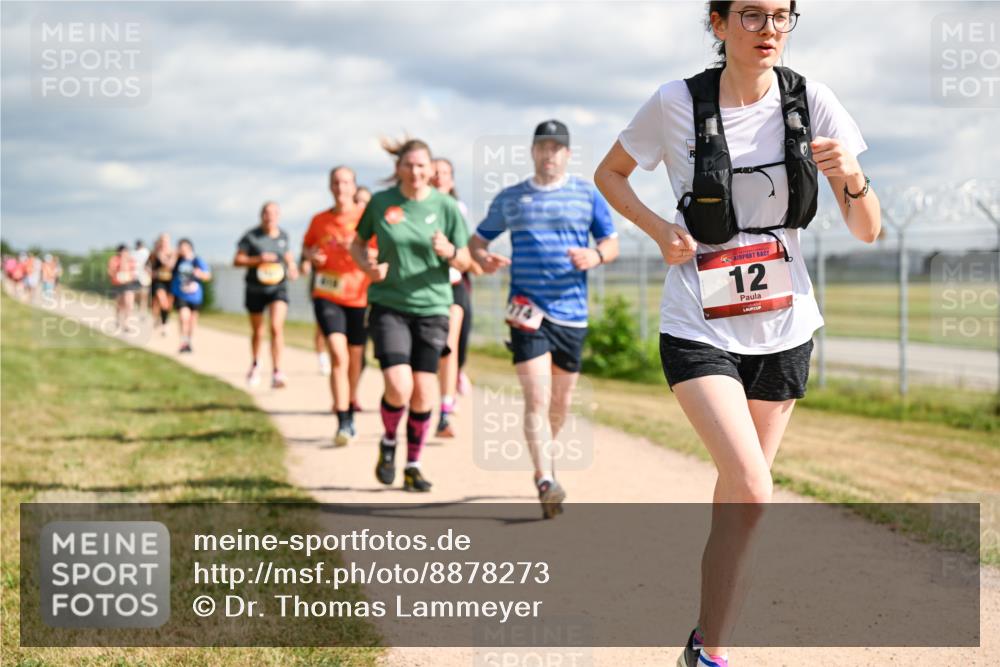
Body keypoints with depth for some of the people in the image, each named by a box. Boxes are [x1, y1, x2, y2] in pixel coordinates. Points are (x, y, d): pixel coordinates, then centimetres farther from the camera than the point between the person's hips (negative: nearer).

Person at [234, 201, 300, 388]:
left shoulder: (283, 236, 3)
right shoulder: (251, 236, -6)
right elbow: (237, 260, -7)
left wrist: (292, 269, -1)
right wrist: (258, 259, -21)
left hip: (278, 287, 0)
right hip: (255, 289, 0)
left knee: (277, 327, -20)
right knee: (257, 332, 14)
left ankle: (276, 373, -23)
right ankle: (255, 364, 42)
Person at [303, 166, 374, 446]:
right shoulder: (320, 220, 5)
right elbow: (306, 246, 22)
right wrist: (311, 255, -1)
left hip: (360, 297, 0)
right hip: (327, 297, 0)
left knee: (355, 358, 11)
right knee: (338, 356, -16)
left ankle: (350, 413, 34)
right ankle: (343, 424, -18)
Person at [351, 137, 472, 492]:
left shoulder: (446, 207, -1)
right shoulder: (380, 203, -2)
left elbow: (465, 262, 4)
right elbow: (357, 243, 12)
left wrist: (449, 252, -18)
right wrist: (368, 266, -8)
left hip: (432, 307, 1)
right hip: (388, 306, -1)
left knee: (423, 393, 1)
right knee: (398, 387, -16)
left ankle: (413, 466, 19)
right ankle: (388, 442, 15)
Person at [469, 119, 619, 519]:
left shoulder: (588, 194, 7)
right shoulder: (510, 198, 10)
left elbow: (612, 243, 7)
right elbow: (478, 239, 17)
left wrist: (596, 256, -17)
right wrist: (483, 258, -7)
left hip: (572, 312, 2)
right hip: (528, 311, -1)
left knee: (561, 401, 12)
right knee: (537, 397, -15)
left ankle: (544, 459, 37)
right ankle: (545, 482, -21)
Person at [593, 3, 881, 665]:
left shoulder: (811, 101, -5)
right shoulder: (677, 104, -9)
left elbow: (868, 231, -4)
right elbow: (610, 174, 8)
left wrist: (852, 178, -25)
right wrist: (660, 229, -9)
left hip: (782, 327, 3)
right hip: (700, 328, -3)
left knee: (740, 495, 12)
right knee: (751, 490, -20)